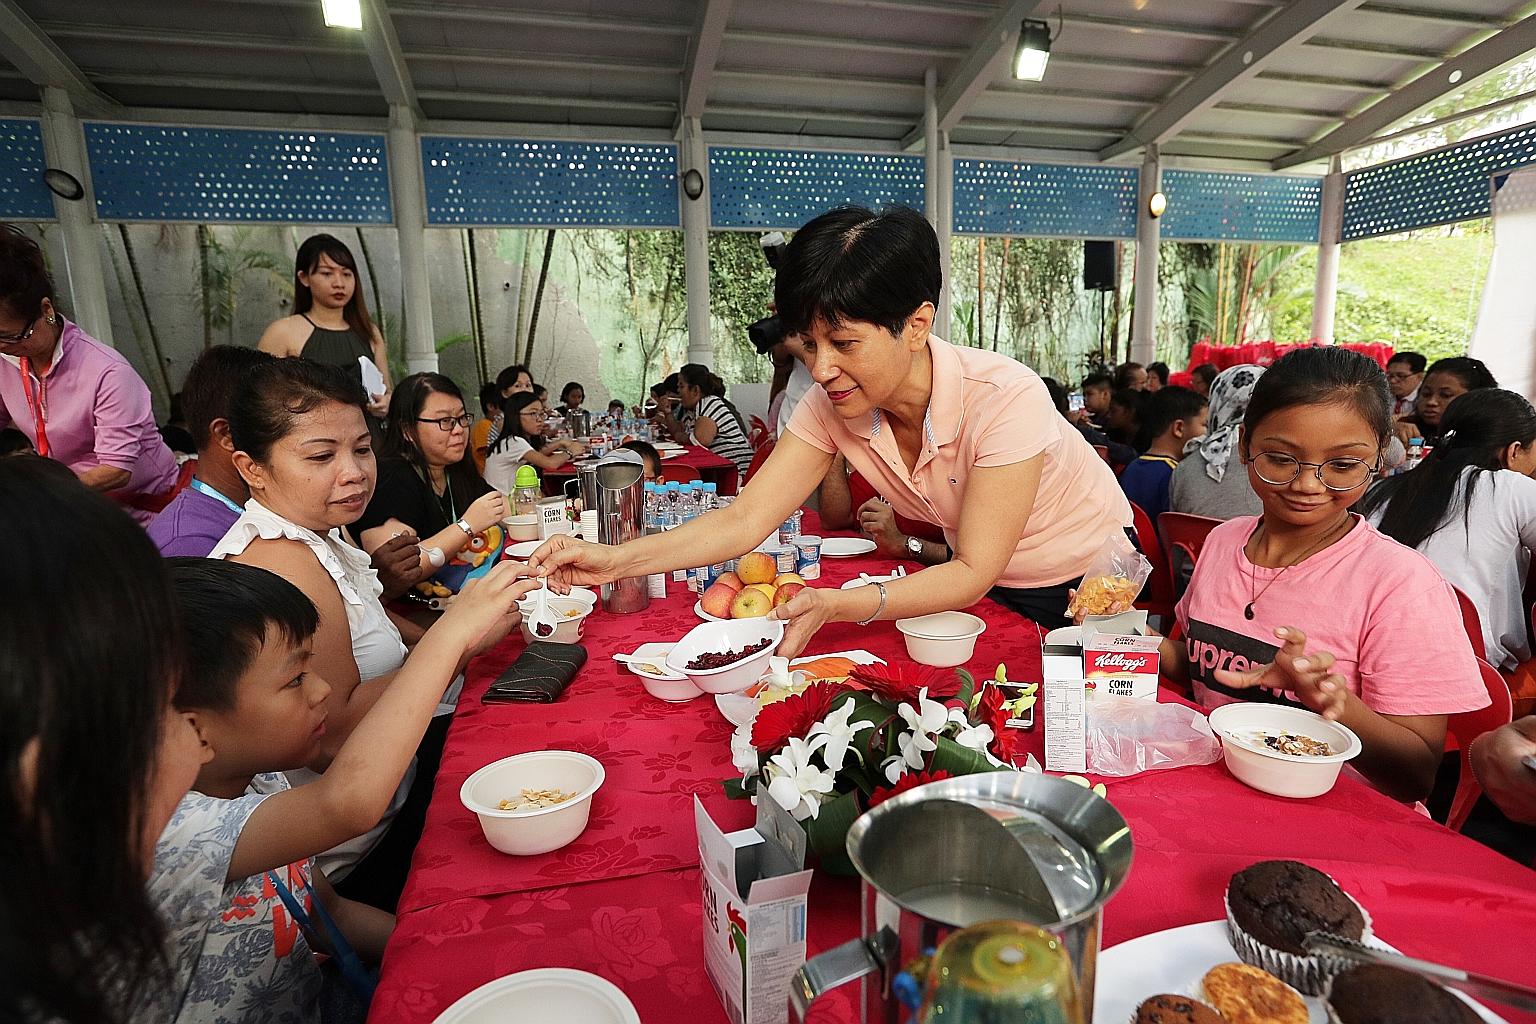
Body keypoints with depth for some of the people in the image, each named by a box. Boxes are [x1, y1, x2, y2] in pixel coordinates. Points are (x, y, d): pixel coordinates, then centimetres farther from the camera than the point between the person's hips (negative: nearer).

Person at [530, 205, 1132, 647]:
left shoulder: (1004, 398, -34)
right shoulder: (830, 408, -19)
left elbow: (972, 573, -31)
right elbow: (744, 520, -22)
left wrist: (836, 605, -45)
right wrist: (617, 559, -35)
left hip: (1088, 584, -3)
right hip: (989, 589, 4)